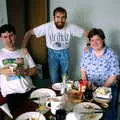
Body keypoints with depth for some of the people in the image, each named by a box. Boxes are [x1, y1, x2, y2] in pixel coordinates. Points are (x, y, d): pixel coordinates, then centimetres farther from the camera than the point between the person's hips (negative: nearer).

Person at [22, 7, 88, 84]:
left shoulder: (71, 27, -18)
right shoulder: (47, 26, -21)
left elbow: (86, 33, -11)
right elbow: (29, 33, -17)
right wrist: (23, 47, -26)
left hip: (65, 52, 1)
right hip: (52, 53, -1)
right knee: (54, 79, -2)